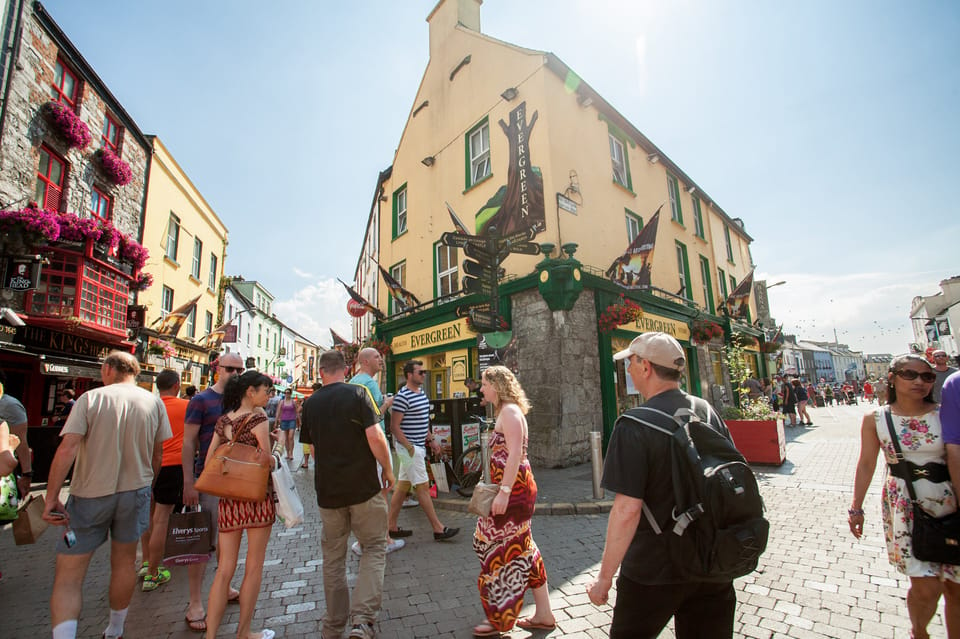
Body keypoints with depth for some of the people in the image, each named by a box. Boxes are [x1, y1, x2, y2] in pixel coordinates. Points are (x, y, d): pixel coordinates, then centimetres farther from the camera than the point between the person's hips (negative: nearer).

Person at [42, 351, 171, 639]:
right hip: (135, 491, 3)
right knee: (124, 561, 19)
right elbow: (157, 453, 5)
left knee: (68, 575, 6)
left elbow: (67, 448, -17)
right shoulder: (154, 402, -1)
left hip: (89, 495, -3)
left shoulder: (90, 399, -8)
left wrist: (52, 498, -12)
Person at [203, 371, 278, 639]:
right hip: (256, 498, -6)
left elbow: (208, 462, 8)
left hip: (227, 500, 6)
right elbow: (267, 462, -16)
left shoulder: (223, 420, 7)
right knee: (254, 567, 10)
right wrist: (276, 458, 5)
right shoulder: (257, 418, -13)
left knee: (225, 568, 13)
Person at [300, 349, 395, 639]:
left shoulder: (310, 403, 4)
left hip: (327, 490, 4)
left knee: (333, 556, 17)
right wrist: (387, 470, -4)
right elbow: (375, 436, -18)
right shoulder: (357, 393, -10)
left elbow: (312, 446, 14)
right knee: (374, 548, 10)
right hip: (364, 486, -4)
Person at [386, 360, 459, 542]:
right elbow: (394, 426, -19)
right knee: (423, 487, -2)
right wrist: (409, 447, -19)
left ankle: (392, 527, 24)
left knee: (402, 486, 14)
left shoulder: (421, 392, 10)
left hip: (418, 446, 9)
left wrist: (431, 439, 15)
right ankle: (438, 529, 6)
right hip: (409, 448, -9)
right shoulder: (402, 397, -18)